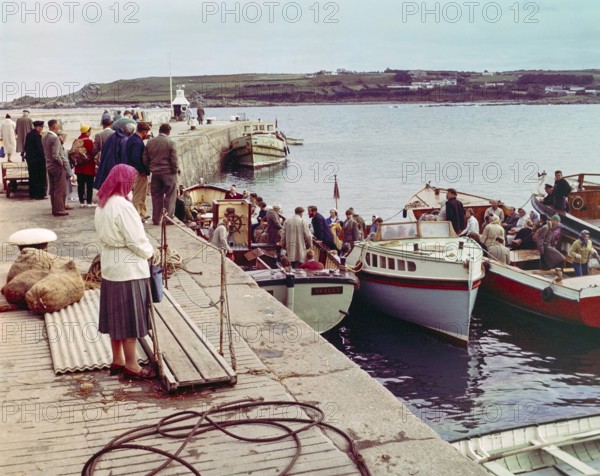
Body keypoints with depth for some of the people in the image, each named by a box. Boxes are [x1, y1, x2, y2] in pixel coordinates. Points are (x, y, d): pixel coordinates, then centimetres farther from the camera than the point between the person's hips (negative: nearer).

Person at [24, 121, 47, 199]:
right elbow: (40, 148, -18)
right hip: (38, 160, -8)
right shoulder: (37, 135, -16)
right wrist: (44, 158, -11)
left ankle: (32, 194, 18)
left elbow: (26, 147, 15)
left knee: (32, 177, 14)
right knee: (40, 178, -2)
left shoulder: (28, 135, 9)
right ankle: (39, 194, -1)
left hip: (30, 159, 8)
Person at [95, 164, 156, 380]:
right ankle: (131, 366, 10)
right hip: (128, 268, -9)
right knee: (131, 318, 1)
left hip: (110, 267, 9)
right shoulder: (123, 206, -22)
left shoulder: (102, 205, 6)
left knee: (116, 316, 16)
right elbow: (136, 240, -20)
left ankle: (117, 361, 26)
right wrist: (149, 252, -1)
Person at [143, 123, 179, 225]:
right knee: (170, 196, 4)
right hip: (168, 173, -4)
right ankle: (169, 218, 4)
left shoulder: (150, 142, 4)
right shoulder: (170, 142, -10)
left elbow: (145, 159, 6)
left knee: (156, 196, 10)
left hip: (155, 173, 4)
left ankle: (156, 219, 14)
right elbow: (174, 160, -11)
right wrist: (175, 170, 3)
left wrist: (151, 168, 16)